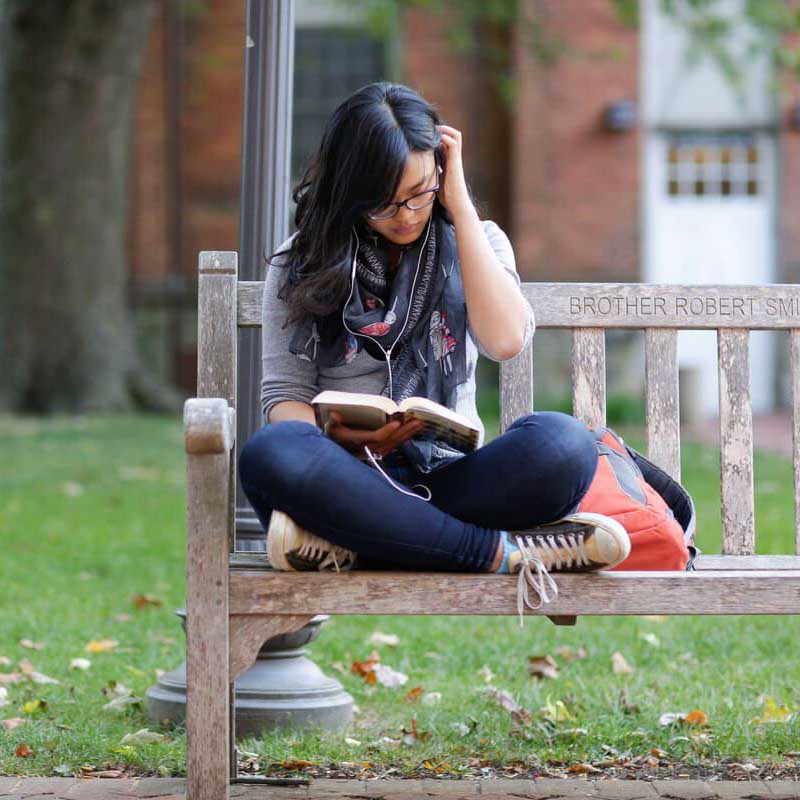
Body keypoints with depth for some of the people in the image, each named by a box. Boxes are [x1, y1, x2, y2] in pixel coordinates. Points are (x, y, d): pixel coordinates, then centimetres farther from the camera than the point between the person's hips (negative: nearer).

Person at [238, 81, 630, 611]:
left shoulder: (473, 243, 13)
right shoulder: (303, 262, 10)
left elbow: (505, 340, -8)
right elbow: (284, 393, 4)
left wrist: (460, 205, -3)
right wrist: (343, 439, -19)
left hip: (446, 477, 1)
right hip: (351, 479, 0)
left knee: (562, 443, -31)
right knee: (270, 455, -37)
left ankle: (348, 544, -33)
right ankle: (502, 552, -34)